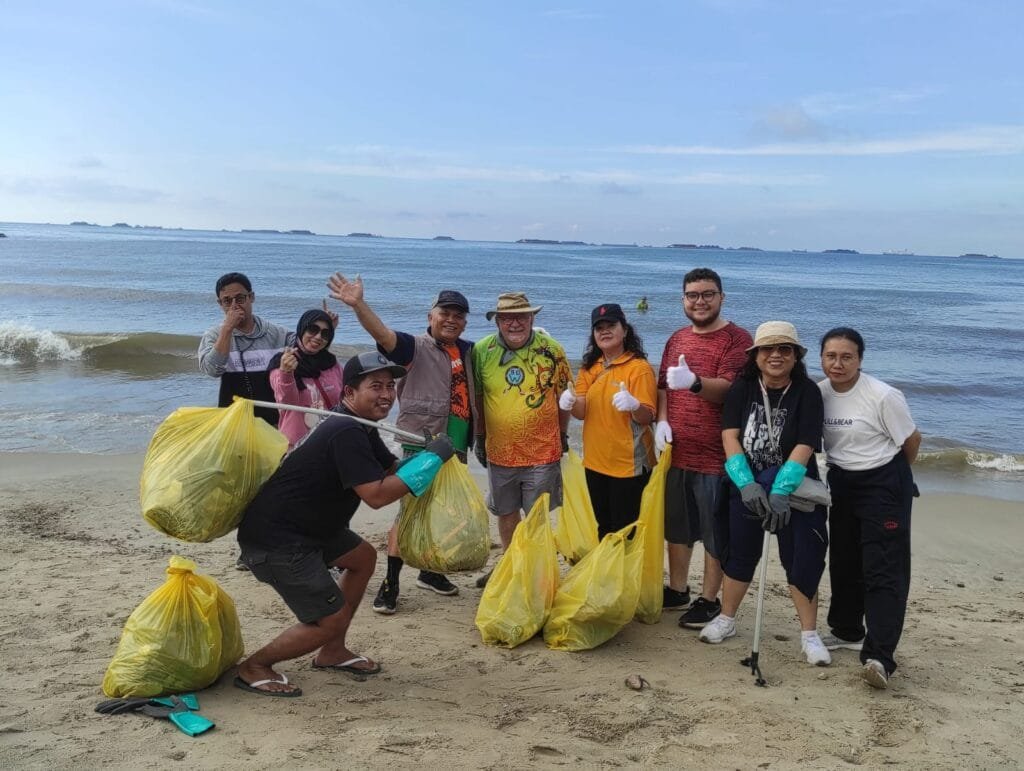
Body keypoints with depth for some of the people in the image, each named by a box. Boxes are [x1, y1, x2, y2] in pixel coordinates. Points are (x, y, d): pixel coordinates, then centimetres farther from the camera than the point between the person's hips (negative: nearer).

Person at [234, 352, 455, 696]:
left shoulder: (360, 429, 9)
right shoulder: (346, 433, -24)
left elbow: (391, 469, 16)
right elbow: (377, 495, -29)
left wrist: (431, 454, -3)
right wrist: (431, 458, -23)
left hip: (308, 526, 11)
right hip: (274, 539, -11)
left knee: (363, 557, 22)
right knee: (331, 620, -7)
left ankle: (332, 653, 28)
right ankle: (254, 668, 11)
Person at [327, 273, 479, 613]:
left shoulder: (468, 352, 10)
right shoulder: (416, 347, -8)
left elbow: (475, 397, 27)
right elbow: (383, 334, -26)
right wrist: (358, 304, -42)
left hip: (455, 450, 6)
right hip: (420, 447, -6)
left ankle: (430, 571, 32)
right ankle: (390, 583, 1)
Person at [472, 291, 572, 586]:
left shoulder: (551, 349, -8)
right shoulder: (482, 350, -5)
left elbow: (564, 396, 4)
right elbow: (476, 397, 6)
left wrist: (561, 435, 8)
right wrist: (479, 437, 10)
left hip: (542, 451, -2)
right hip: (499, 451, 3)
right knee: (506, 512, 17)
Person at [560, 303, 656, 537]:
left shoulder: (639, 367, -11)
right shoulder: (589, 367, 7)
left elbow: (647, 417, -15)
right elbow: (581, 412, 2)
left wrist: (634, 405, -36)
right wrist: (571, 403, -20)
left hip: (628, 464, -6)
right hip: (595, 462, 6)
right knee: (604, 528, 18)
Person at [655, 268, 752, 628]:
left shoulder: (736, 339, -10)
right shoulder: (677, 339, 10)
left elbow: (729, 388, -24)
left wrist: (694, 382, -42)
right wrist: (662, 420, -1)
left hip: (716, 456, -6)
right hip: (676, 452, 7)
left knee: (715, 532, 5)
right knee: (677, 527, 18)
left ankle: (709, 600, 19)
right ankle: (677, 591, 33)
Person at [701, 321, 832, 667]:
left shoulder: (807, 392, -12)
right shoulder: (743, 388, -4)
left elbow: (804, 446, -20)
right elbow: (729, 435, -11)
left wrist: (780, 492, -29)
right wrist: (747, 484, -24)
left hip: (793, 490, -2)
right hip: (746, 487, 3)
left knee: (801, 560, -1)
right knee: (740, 554, 13)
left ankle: (809, 635, 13)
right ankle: (725, 620, 30)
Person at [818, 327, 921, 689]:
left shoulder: (883, 396, -18)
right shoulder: (818, 392, -3)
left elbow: (911, 439, -6)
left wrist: (892, 474, 9)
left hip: (884, 485, -6)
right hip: (841, 483, 6)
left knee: (883, 569, -11)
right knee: (843, 563, 15)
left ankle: (879, 656, -15)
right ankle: (847, 631, 34)